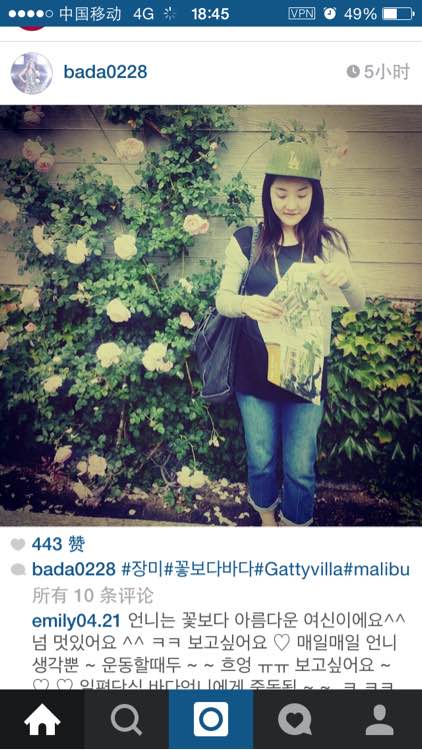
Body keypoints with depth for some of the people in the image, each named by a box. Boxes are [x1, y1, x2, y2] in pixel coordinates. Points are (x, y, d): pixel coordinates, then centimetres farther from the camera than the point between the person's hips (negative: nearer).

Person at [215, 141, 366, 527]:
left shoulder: (328, 242, -4)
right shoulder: (247, 240, -6)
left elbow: (358, 304, -6)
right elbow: (222, 299, -4)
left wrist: (346, 278, -30)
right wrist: (246, 303, -28)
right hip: (255, 369, 0)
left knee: (300, 467, 8)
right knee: (261, 459, 15)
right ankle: (267, 520, 42)